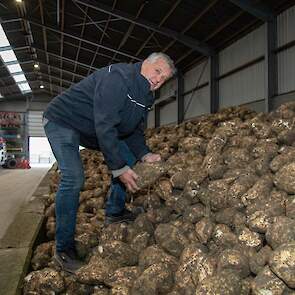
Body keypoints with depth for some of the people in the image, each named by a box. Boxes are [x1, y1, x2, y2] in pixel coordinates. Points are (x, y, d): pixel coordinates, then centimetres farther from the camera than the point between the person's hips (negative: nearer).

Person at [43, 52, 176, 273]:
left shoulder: (147, 96, 1)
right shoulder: (117, 77, -29)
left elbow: (134, 130, 7)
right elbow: (104, 126, -35)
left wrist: (144, 154, -11)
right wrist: (119, 168, -34)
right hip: (62, 121, -9)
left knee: (128, 158, 7)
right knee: (73, 178, -22)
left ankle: (115, 212, 18)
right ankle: (64, 248, -10)